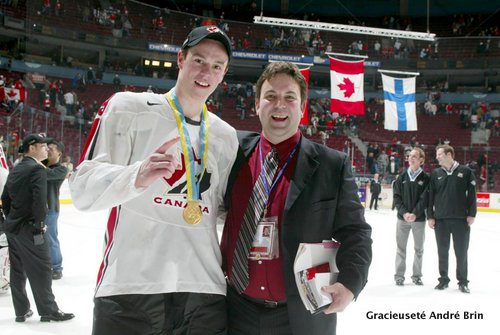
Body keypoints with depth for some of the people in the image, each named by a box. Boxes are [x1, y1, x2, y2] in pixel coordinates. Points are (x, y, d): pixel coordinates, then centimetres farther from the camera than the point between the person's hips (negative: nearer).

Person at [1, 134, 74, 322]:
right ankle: (48, 310, 7)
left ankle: (21, 311, 21)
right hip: (29, 228, -9)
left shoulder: (16, 170, 13)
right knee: (41, 269, 0)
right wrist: (40, 223, -12)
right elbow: (40, 199, -22)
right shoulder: (37, 168, -13)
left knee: (17, 269, 13)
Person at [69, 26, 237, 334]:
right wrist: (137, 176, -27)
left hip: (206, 291, 4)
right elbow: (83, 190, -10)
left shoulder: (227, 136, 15)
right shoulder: (129, 108, -1)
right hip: (130, 290, -4)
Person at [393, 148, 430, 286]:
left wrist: (415, 214, -18)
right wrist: (404, 212, -12)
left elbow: (425, 199, -8)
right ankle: (399, 275, 12)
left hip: (419, 218, -1)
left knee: (419, 248, 7)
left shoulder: (426, 178, -2)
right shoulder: (402, 177, 4)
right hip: (402, 218, 1)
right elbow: (396, 197, 1)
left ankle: (417, 275, 19)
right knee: (401, 247, 4)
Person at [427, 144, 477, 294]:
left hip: (461, 219, -2)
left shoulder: (465, 171, -1)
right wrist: (430, 216, 2)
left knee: (461, 251, 4)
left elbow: (471, 194, 0)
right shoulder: (436, 174, 6)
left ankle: (463, 281, 17)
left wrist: (471, 214, -5)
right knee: (442, 251, 9)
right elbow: (430, 196, 7)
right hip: (440, 219, 2)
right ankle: (443, 279, 22)